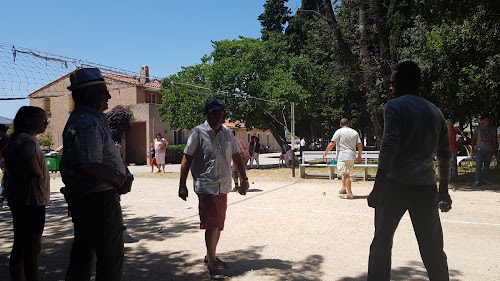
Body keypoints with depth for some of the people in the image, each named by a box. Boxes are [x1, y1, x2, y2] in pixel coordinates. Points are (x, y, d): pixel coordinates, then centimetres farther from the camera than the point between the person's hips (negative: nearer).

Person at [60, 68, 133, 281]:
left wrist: (126, 175, 0)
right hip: (99, 200, -11)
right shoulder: (88, 124, -20)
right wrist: (119, 179, -17)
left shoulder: (94, 120, 14)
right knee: (111, 257, 0)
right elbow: (88, 167, -31)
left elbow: (109, 157, 17)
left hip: (82, 200, 11)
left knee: (83, 254, 22)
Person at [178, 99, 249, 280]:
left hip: (223, 187, 6)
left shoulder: (227, 133, 6)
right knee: (212, 225, -7)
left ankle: (210, 256, 33)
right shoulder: (198, 133, -9)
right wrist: (182, 185, -8)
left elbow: (236, 156, 14)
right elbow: (187, 159, -7)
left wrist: (244, 179, 13)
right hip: (206, 187, -6)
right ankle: (211, 264, 7)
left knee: (218, 225, 15)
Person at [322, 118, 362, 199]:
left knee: (345, 174, -5)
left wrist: (326, 152, 2)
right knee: (346, 173, 22)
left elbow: (332, 144, -10)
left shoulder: (339, 132, -5)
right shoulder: (355, 132, 10)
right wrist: (359, 156, 18)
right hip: (352, 157, 6)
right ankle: (344, 188, 27)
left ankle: (349, 194, -6)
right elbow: (360, 145, 8)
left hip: (342, 157, -6)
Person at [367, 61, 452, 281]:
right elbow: (445, 154, 17)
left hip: (396, 184, -5)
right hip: (426, 187, 5)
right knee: (433, 248, 12)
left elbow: (389, 147, -14)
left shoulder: (394, 106, -3)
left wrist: (377, 188, -12)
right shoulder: (435, 112, 15)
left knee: (382, 241, 5)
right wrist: (443, 189, 26)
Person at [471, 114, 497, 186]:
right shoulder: (478, 128, 4)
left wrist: (495, 150, 8)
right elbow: (474, 138, 5)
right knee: (479, 165, -11)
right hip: (480, 149, -3)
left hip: (489, 150, 3)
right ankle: (478, 181, -14)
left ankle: (484, 179, 18)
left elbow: (494, 140, 11)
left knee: (487, 166, 7)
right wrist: (473, 148, -4)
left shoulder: (492, 129, 9)